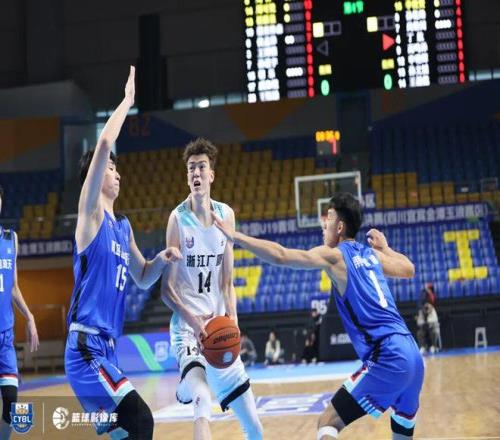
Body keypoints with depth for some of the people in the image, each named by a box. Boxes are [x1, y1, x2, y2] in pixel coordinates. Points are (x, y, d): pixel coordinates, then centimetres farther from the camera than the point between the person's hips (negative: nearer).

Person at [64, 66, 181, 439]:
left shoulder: (123, 225, 17)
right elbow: (103, 146, -17)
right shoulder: (91, 213, -5)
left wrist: (161, 260, 7)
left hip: (106, 349, 9)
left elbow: (142, 279, 27)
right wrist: (128, 100, -7)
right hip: (86, 347, -8)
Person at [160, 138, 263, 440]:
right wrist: (193, 321, -23)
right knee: (203, 402, -32)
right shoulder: (178, 218, -9)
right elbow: (167, 287, -10)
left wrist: (232, 319, 0)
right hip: (188, 326, -6)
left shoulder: (226, 214, 7)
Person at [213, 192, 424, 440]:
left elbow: (281, 256, -12)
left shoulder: (334, 256, -1)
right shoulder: (372, 254, 19)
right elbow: (408, 270, 36)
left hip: (387, 358, -8)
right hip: (411, 355, 8)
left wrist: (235, 236, -7)